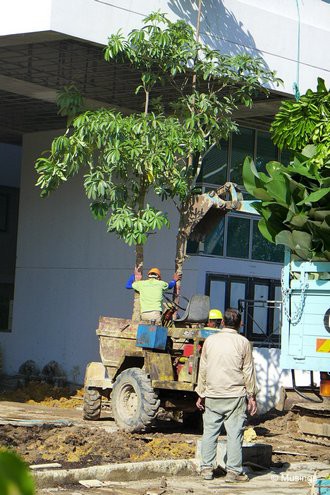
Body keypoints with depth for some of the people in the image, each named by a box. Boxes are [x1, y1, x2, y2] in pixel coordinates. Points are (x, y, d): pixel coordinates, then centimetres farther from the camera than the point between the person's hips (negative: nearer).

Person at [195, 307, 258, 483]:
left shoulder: (210, 340, 4)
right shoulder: (243, 342, -3)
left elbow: (203, 369, 7)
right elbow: (248, 372, -1)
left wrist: (201, 394, 14)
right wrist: (252, 396, 5)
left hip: (212, 396, 2)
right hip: (235, 396, -2)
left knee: (209, 432, 10)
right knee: (234, 434, 1)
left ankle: (206, 468, 13)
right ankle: (233, 471, 1)